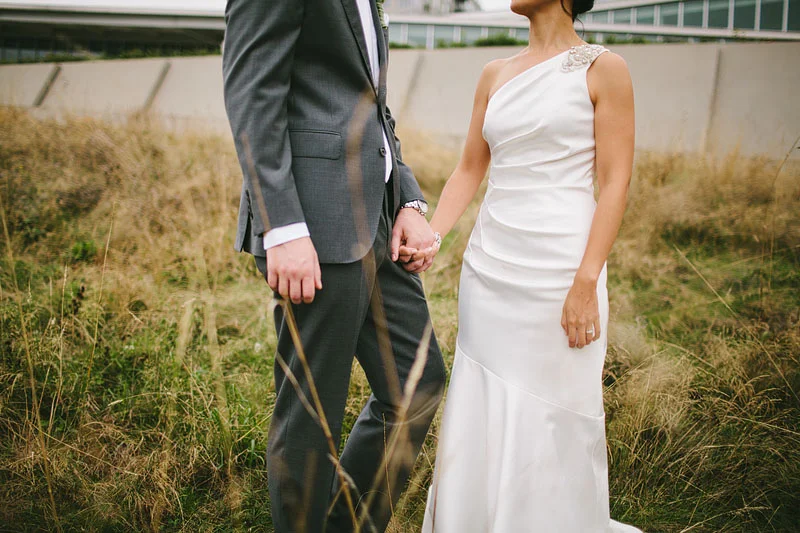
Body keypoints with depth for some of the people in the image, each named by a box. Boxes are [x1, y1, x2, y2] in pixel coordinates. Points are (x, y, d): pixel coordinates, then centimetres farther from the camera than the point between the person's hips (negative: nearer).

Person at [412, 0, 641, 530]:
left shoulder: (603, 69, -3)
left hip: (561, 269, -5)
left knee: (552, 424, 3)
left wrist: (586, 282, -16)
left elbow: (615, 182, -8)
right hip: (490, 268, 5)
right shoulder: (495, 75, 13)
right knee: (481, 419, 10)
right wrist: (431, 237, 1)